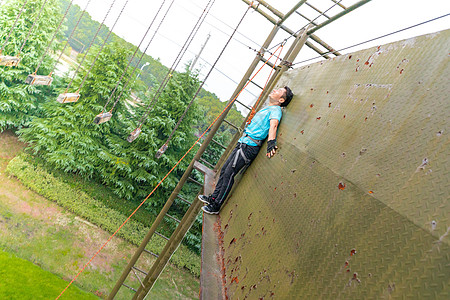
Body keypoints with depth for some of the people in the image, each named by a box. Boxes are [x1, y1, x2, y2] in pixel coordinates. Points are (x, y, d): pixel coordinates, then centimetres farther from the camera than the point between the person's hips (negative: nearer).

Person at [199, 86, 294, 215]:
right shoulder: (265, 108, 20)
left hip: (249, 146, -9)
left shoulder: (275, 109, -8)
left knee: (229, 174, -10)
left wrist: (271, 142, -41)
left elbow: (273, 125, -27)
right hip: (242, 143, 9)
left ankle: (216, 206, -1)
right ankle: (214, 198, 23)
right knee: (224, 170, 11)